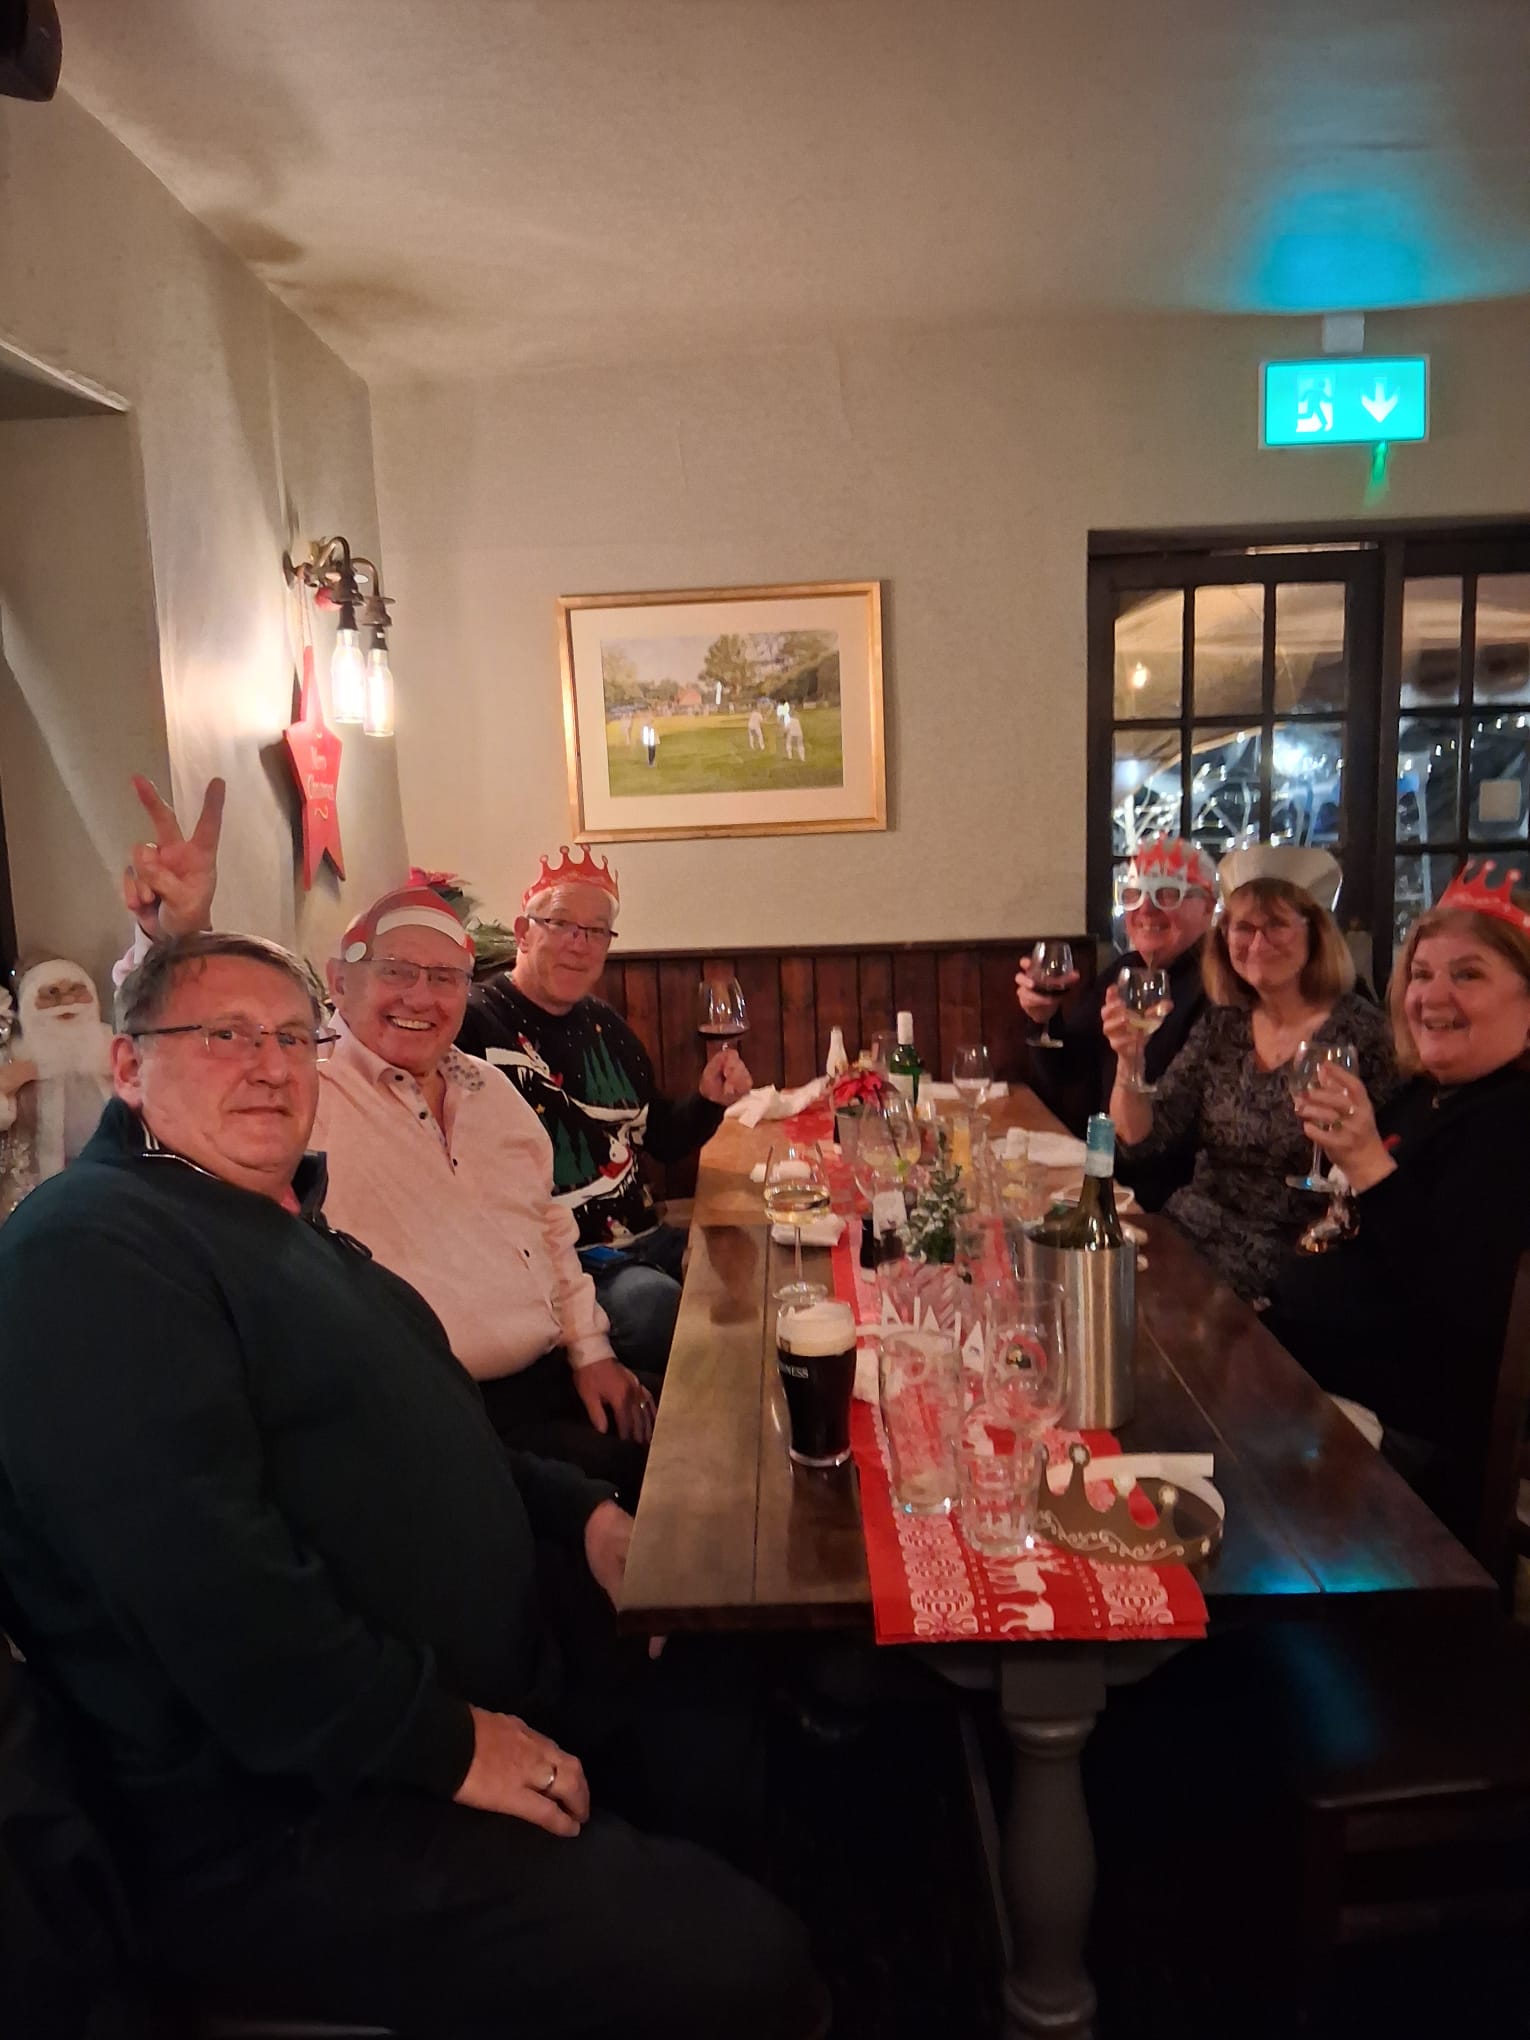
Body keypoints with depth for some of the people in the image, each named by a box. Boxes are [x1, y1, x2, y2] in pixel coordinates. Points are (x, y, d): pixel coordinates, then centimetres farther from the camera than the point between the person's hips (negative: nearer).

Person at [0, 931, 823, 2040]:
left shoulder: (289, 1228, 15)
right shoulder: (91, 1253, -19)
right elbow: (215, 1589, -28)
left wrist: (579, 1512, 6)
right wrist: (448, 1744, -21)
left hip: (490, 1678, 10)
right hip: (296, 1823, -10)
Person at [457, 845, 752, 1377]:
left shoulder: (605, 1025, 13)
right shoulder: (473, 1025, -12)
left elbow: (661, 1139, 21)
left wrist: (710, 1101, 3)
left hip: (645, 1239, 7)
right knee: (659, 1306, -30)